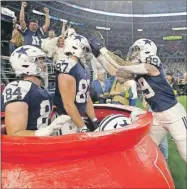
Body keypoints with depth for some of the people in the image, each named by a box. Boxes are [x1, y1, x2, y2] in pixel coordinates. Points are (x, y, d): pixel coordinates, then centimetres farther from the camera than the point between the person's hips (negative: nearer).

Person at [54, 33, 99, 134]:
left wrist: (94, 120, 12)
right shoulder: (67, 69, -20)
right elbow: (68, 104, -23)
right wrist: (83, 127, -19)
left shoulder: (84, 68, 8)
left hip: (79, 118, 8)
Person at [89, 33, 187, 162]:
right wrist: (99, 54, 2)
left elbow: (121, 68, -19)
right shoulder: (137, 73, 5)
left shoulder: (152, 66, -18)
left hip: (173, 114, -8)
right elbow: (114, 71, 6)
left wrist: (103, 49, -13)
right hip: (157, 116, 8)